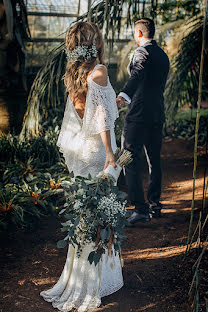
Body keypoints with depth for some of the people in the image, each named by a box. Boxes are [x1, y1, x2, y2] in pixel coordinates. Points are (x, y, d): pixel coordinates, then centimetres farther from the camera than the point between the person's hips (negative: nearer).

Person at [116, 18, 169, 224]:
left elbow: (137, 74, -30)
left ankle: (140, 209, -9)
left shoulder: (142, 52, -9)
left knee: (130, 162, -6)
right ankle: (154, 202, 29)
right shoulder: (163, 56, 16)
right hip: (158, 114, 9)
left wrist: (122, 96, -47)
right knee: (154, 160, 18)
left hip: (138, 115, -9)